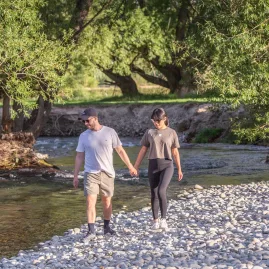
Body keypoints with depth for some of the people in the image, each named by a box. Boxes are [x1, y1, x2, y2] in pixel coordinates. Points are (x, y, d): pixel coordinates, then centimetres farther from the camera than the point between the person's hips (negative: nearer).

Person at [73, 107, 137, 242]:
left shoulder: (110, 132, -4)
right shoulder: (83, 136, 1)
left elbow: (120, 150, 4)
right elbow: (79, 157, 7)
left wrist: (130, 166, 5)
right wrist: (75, 176, 5)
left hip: (107, 173, 0)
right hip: (91, 174, 0)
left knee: (107, 201, 9)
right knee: (90, 201, -10)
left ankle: (106, 227, 24)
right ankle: (91, 231, -8)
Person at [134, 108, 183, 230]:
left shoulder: (171, 133, 4)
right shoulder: (149, 133, 7)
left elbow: (175, 152, 9)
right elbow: (143, 151, 9)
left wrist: (179, 169, 10)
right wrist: (135, 167, 6)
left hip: (167, 165, -2)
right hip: (153, 165, 2)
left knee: (161, 191, -22)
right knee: (154, 194, 7)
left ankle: (163, 219, -12)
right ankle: (155, 221, 20)